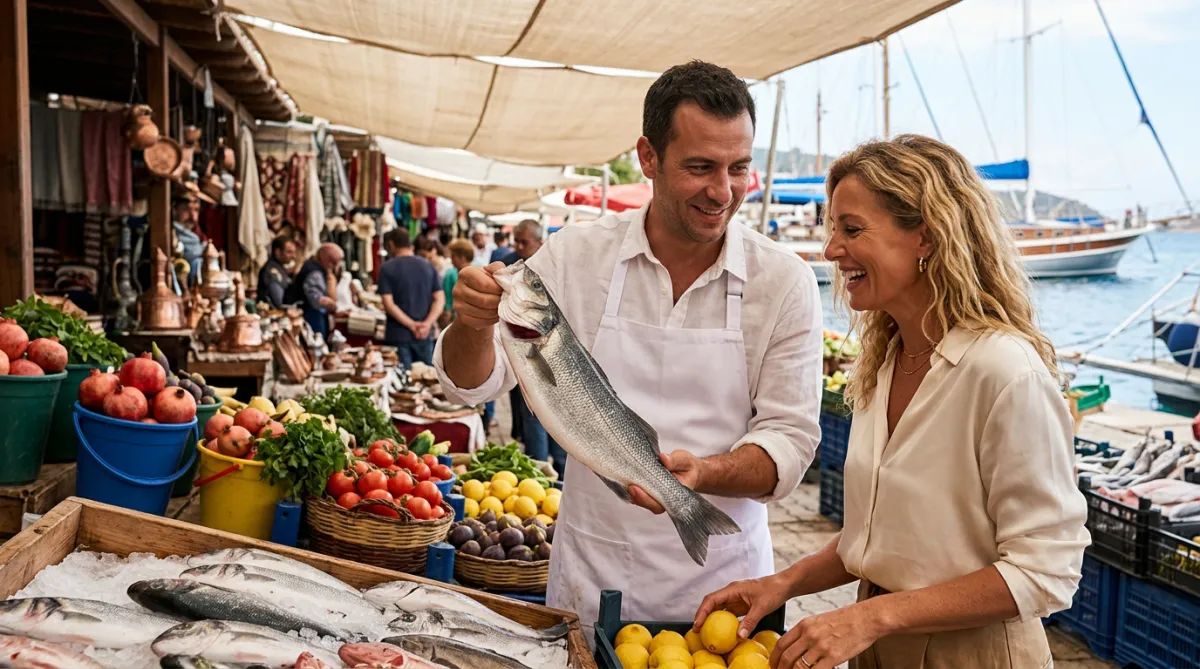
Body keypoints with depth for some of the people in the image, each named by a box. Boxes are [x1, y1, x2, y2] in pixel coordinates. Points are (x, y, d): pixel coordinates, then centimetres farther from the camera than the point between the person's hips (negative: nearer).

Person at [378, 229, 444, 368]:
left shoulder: (387, 268, -5)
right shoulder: (428, 266, 7)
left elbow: (388, 304, -12)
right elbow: (440, 299, 0)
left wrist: (412, 325, -13)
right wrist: (427, 323, -10)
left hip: (398, 335, -3)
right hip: (425, 335, 3)